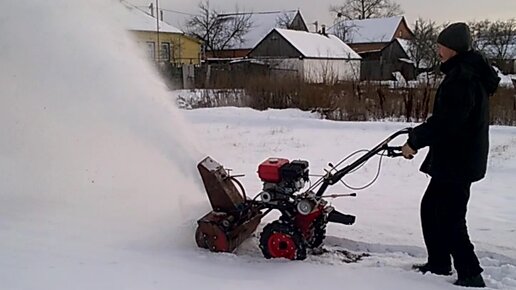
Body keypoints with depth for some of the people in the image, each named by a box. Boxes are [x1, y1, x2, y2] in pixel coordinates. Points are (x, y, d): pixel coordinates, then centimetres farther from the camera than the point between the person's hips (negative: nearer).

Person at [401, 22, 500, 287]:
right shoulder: (468, 72, 14)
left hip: (457, 162, -11)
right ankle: (439, 264, 30)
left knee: (450, 220, -5)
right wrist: (420, 135, 13)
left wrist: (414, 141, -14)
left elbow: (445, 122, -25)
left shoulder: (462, 78, -20)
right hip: (453, 159, 11)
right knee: (430, 208, 19)